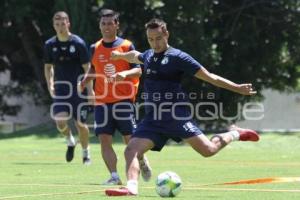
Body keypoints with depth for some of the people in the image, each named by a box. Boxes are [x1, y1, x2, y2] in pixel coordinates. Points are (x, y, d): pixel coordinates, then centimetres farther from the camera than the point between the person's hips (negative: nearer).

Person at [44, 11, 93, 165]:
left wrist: (90, 89, -11)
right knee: (60, 121, -17)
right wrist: (50, 84, 1)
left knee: (80, 124, -1)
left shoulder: (78, 43, -7)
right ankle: (70, 141, 15)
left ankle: (86, 152, 23)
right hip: (61, 87, 2)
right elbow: (48, 67, 15)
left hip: (78, 87, -2)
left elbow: (87, 68, -5)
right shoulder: (50, 45, 3)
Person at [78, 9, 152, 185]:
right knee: (104, 139, -8)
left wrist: (125, 73, -25)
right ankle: (114, 176, -8)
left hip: (124, 99, -3)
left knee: (130, 139, -1)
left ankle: (142, 162, 28)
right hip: (102, 101, 3)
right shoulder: (95, 48, 9)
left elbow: (138, 70, -5)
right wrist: (84, 82, 5)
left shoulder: (127, 46, -2)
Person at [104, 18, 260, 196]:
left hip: (176, 116, -6)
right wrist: (120, 55, 60)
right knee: (131, 150, -15)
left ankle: (234, 134, 15)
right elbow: (135, 56, 43)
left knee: (208, 150, -13)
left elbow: (209, 77, -5)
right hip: (153, 118, 6)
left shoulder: (177, 57, -5)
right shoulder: (148, 56, 15)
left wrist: (237, 88, -10)